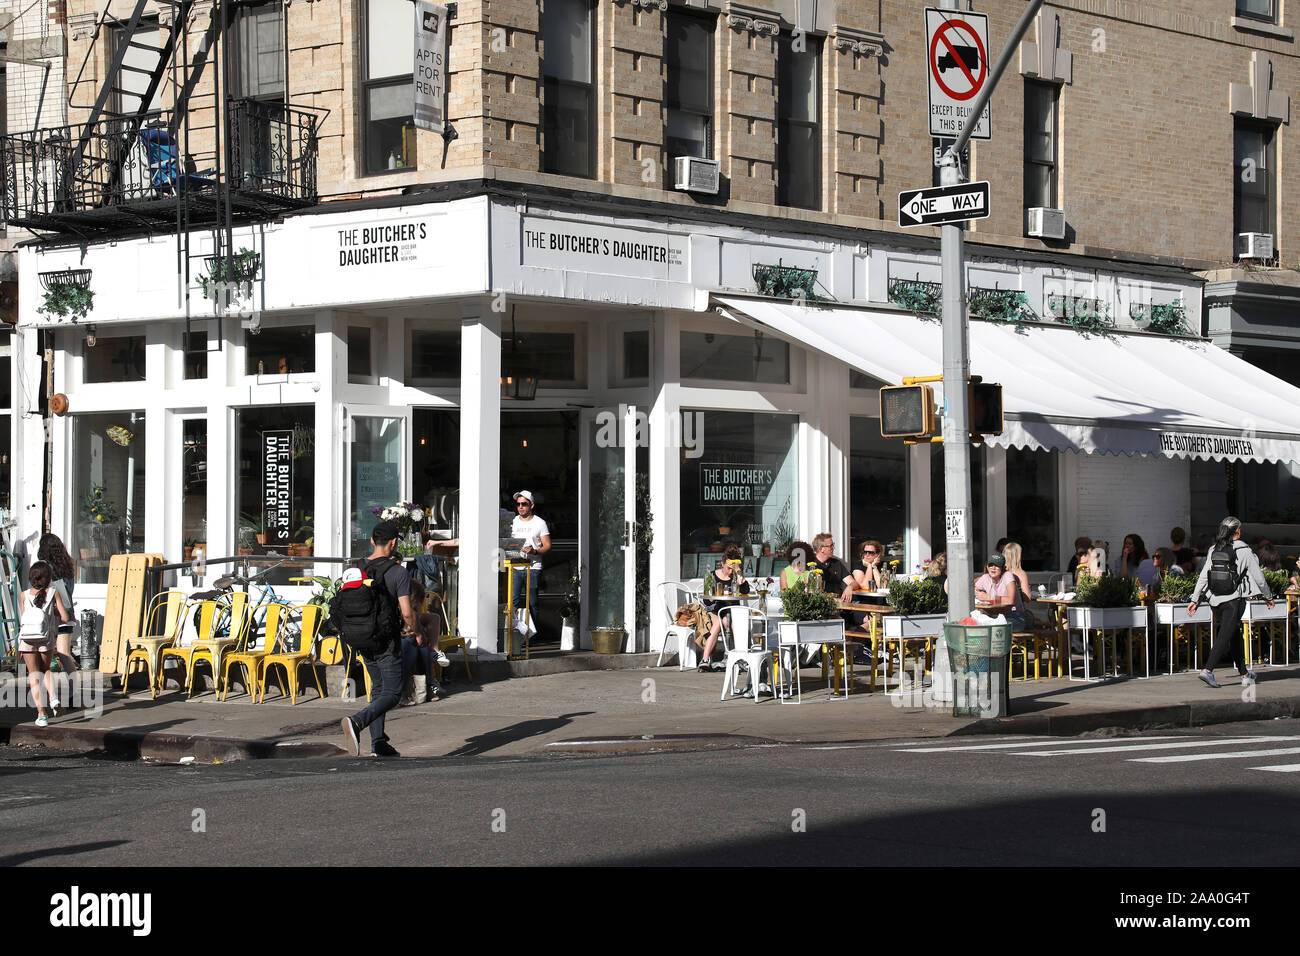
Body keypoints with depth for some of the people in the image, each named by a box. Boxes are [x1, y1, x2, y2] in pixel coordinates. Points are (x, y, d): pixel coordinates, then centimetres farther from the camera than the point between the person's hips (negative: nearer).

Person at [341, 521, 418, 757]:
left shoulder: (358, 570, 5)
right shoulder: (398, 572, -12)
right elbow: (407, 612, -15)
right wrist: (411, 627, 8)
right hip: (388, 640, -6)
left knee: (378, 689, 18)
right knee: (392, 693, -2)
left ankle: (378, 744, 14)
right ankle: (357, 722, -26)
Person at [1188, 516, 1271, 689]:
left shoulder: (1214, 550, 6)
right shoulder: (1244, 551, -6)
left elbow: (1203, 577, 4)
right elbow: (1259, 578, -1)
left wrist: (1195, 600, 8)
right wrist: (1269, 597, 13)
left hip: (1216, 601, 5)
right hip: (1234, 600, -5)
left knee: (1234, 637, 16)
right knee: (1225, 636, -8)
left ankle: (1245, 674, 25)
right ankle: (1208, 670, -23)